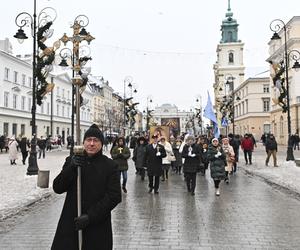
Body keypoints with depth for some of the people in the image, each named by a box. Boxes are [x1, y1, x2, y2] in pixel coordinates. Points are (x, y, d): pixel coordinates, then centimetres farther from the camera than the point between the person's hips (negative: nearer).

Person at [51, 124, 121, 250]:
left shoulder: (110, 166, -3)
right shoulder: (72, 161, 5)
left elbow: (115, 196, -8)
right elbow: (57, 188, 0)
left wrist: (90, 216, -15)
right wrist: (71, 168, -16)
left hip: (98, 225, -2)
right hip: (70, 223, 2)